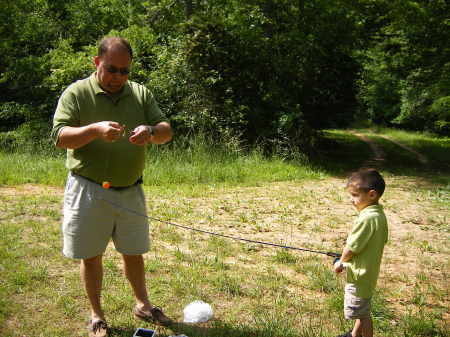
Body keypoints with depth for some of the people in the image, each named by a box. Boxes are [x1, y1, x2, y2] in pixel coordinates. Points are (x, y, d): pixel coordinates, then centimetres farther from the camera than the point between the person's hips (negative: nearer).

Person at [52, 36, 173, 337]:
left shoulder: (141, 94, 5)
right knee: (91, 255, 9)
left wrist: (150, 131, -22)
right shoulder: (76, 93, -6)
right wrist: (95, 130, -31)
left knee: (134, 252, 16)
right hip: (88, 190, -3)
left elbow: (167, 131, 2)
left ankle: (143, 304, 36)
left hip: (130, 190, 3)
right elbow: (60, 137, -14)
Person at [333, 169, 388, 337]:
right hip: (369, 271, 10)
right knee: (362, 310, 26)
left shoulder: (366, 218, -29)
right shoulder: (380, 214, 0)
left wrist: (341, 262, -2)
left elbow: (351, 248, -23)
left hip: (359, 276, -10)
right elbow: (382, 241, 11)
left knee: (363, 313, 7)